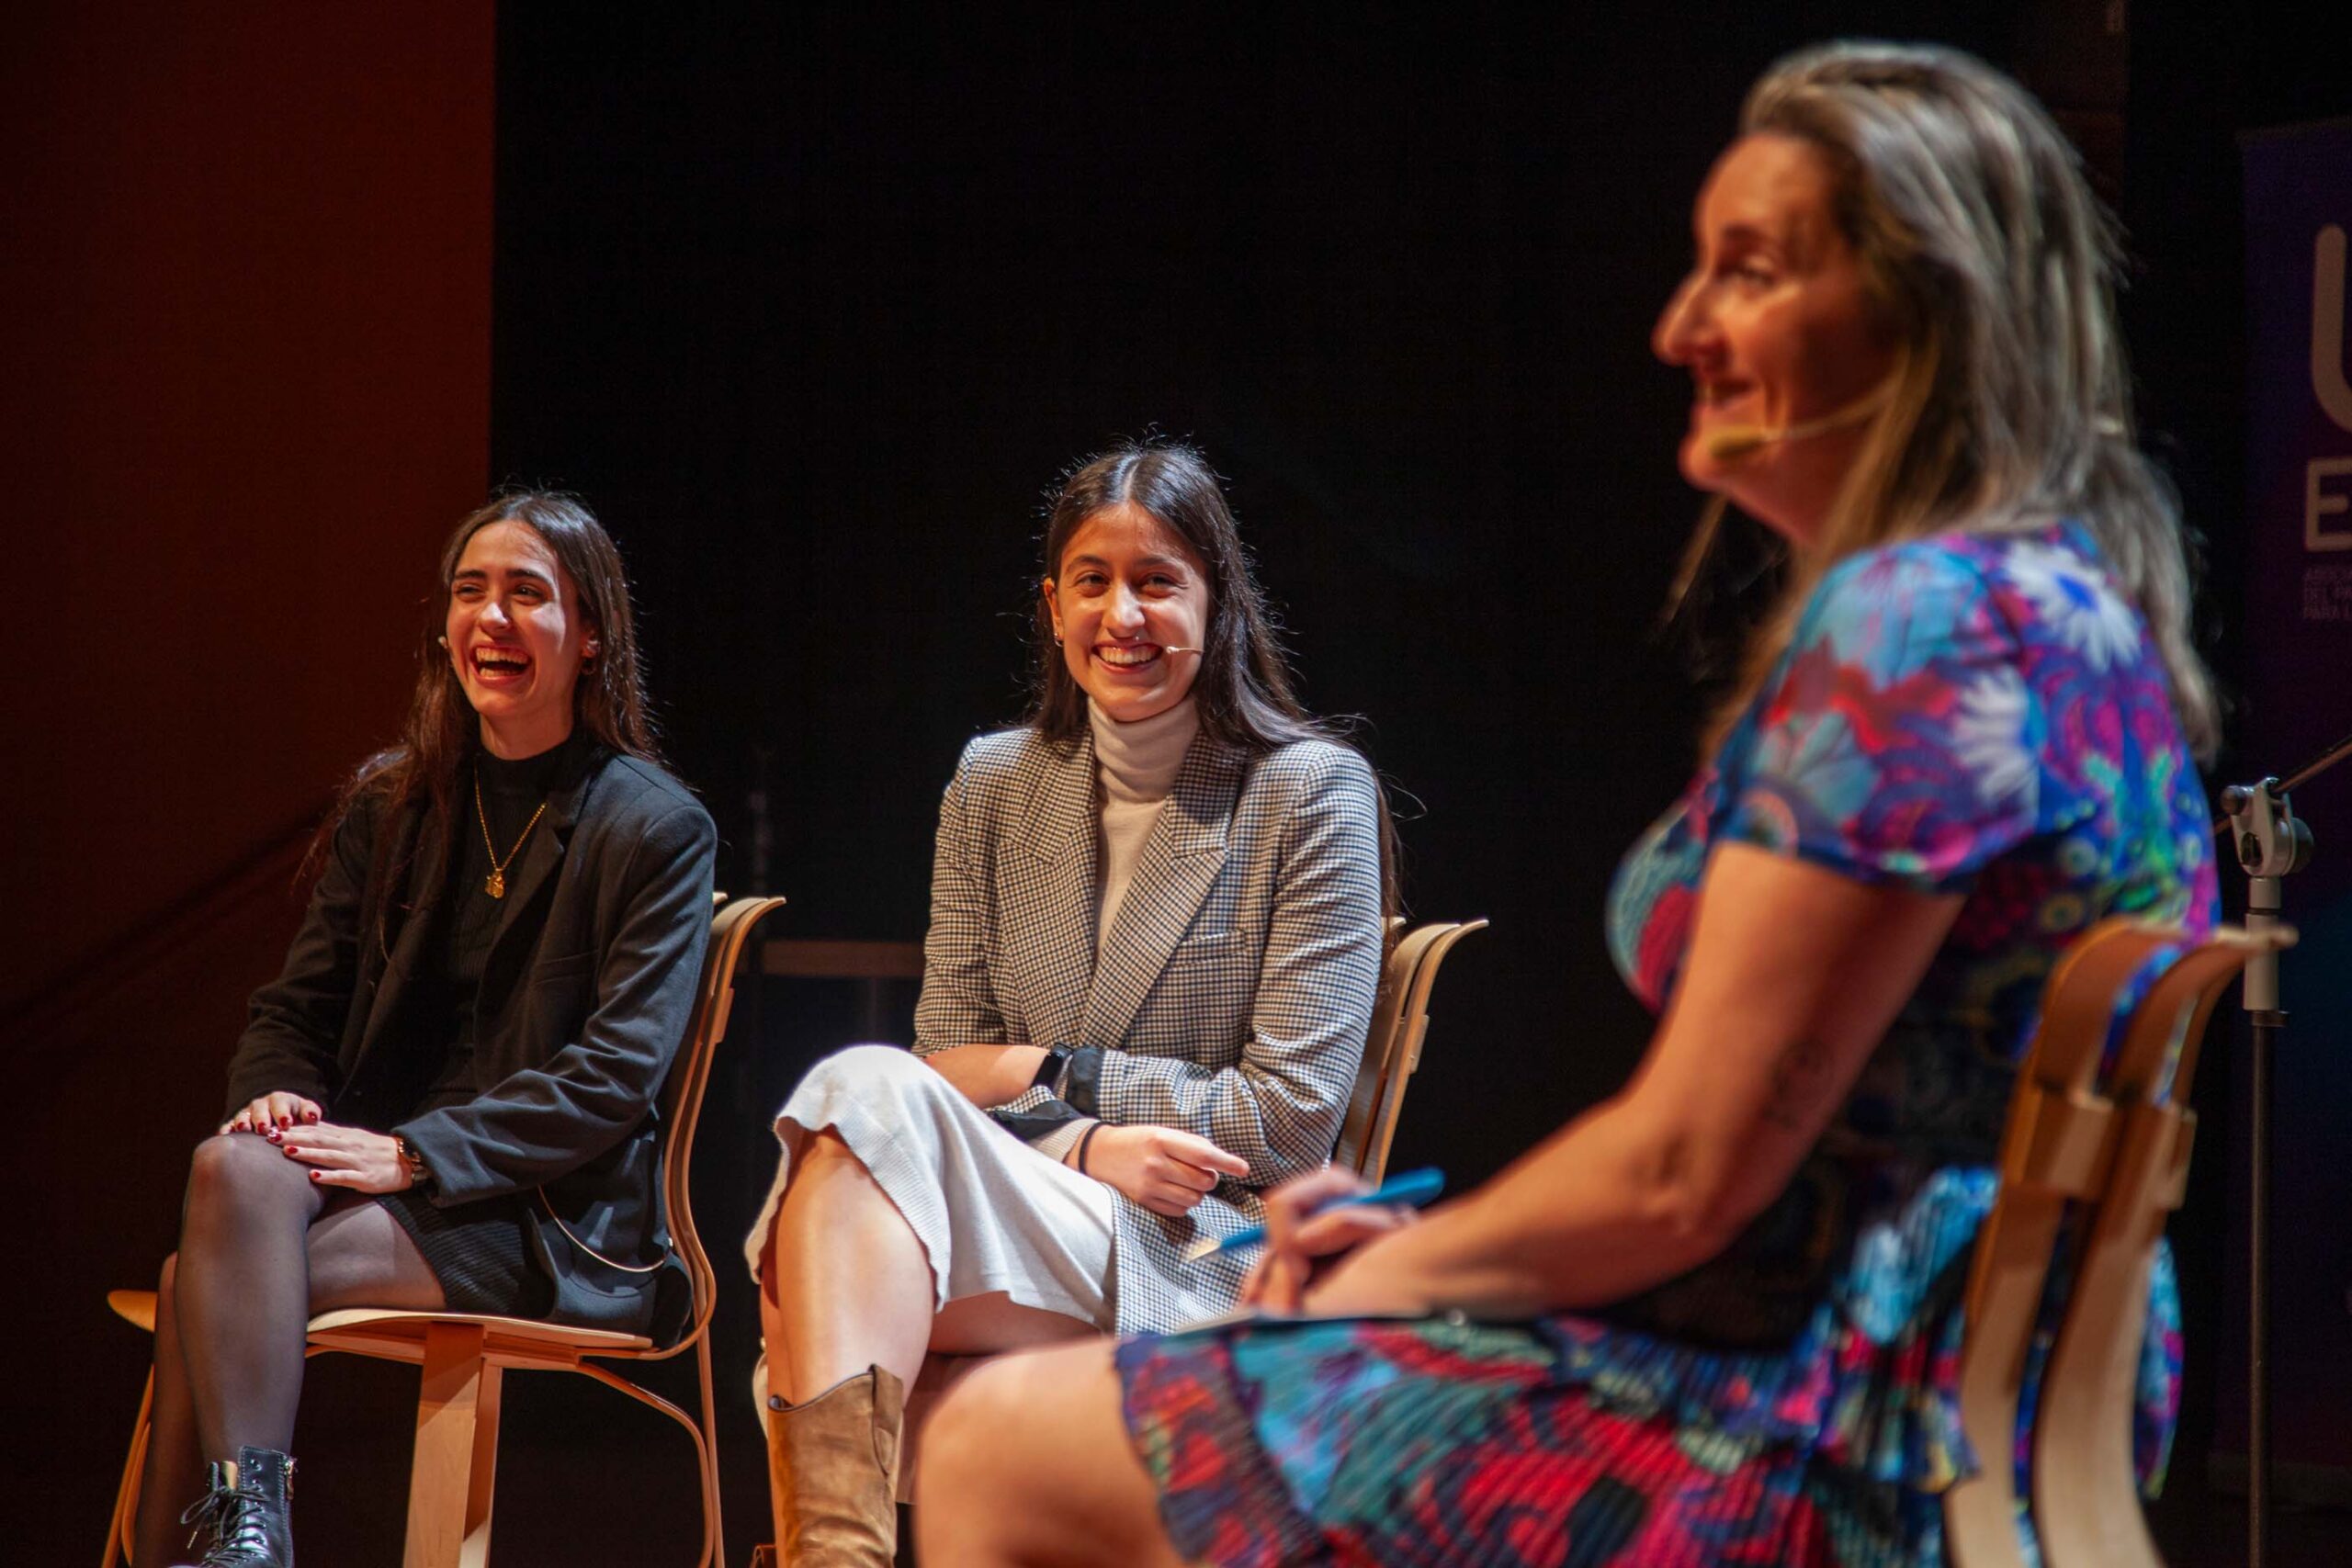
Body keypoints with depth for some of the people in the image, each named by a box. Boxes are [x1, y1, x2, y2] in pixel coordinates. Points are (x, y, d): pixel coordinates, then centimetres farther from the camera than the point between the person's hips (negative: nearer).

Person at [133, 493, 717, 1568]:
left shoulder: (658, 831, 1)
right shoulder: (392, 806, 17)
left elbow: (615, 1075, -9)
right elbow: (297, 1005, 17)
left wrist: (415, 1153, -19)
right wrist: (275, 1092, -8)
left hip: (550, 1226, -5)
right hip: (373, 1182, 5)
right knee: (234, 1166, -32)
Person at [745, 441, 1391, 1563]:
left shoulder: (1313, 791, 2)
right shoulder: (992, 785, 15)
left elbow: (1292, 1116, -3)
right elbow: (950, 1066, 10)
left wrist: (1044, 1076, -4)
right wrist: (1087, 1147, -11)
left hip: (1198, 1261, -4)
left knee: (872, 1105, -31)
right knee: (869, 1087, -33)